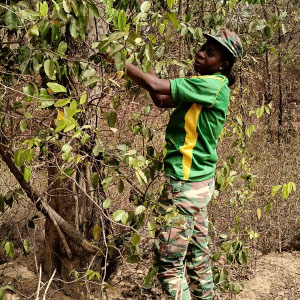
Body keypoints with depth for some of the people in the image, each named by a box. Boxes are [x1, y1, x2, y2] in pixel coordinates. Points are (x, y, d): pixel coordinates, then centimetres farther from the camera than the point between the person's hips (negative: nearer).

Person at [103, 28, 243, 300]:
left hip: (186, 184, -10)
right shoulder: (206, 85, 13)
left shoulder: (213, 85, -17)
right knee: (197, 252, 18)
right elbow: (161, 100, 8)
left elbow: (157, 87, -23)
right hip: (199, 181, 10)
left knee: (168, 259, -6)